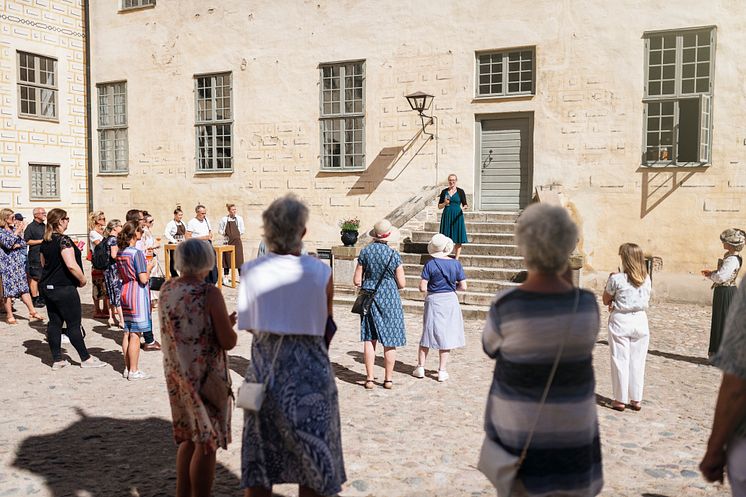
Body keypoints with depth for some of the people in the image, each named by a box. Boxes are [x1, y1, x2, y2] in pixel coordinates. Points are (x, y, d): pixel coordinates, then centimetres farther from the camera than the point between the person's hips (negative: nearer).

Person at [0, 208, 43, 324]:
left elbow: (23, 243, 10)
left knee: (24, 287, 5)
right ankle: (9, 316, 6)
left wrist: (17, 245, -10)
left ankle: (32, 312, 6)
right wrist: (17, 232, -12)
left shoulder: (14, 229, 13)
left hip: (18, 262, 6)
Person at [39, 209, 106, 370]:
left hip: (47, 287, 8)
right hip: (64, 288, -8)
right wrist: (83, 280, -11)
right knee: (74, 324, 0)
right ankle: (85, 359, 9)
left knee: (54, 323, 11)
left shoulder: (45, 241, 9)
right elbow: (71, 265, -24)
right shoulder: (63, 240, -18)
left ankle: (57, 360, 16)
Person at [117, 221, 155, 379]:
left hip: (125, 292, 8)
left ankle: (127, 368, 20)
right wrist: (149, 268, -2)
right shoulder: (137, 253, -16)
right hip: (137, 295, -8)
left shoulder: (119, 253, 8)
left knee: (127, 333, 13)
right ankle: (134, 371, 2)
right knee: (135, 334, -3)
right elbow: (143, 279, -18)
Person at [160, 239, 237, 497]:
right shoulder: (210, 294, -19)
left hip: (177, 373, 7)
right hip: (207, 376, -7)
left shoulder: (166, 289, 1)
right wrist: (230, 324, 2)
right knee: (207, 444, 5)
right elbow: (228, 342, -19)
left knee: (190, 438, 22)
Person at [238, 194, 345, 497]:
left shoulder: (251, 271, -6)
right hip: (309, 370, -2)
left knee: (259, 461, 16)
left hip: (264, 368, 2)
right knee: (312, 460, 13)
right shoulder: (320, 273, -11)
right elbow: (326, 326, 0)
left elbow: (250, 326, 1)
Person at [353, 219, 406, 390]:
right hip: (389, 299, -2)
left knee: (369, 339, 8)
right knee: (390, 341, 7)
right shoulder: (393, 255, -10)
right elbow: (402, 284, -6)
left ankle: (369, 379, 9)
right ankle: (388, 379, 14)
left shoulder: (365, 252, -4)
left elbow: (357, 281, -2)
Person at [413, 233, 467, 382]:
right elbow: (463, 286, -3)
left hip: (433, 301, -1)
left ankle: (420, 367, 19)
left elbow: (422, 288, -13)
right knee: (445, 336, 9)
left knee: (428, 334, 13)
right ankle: (442, 371, 12)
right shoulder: (456, 264, -5)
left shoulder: (430, 264, -11)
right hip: (450, 300, 1)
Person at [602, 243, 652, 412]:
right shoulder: (646, 279, 0)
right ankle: (636, 399, 17)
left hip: (620, 321, -4)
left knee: (620, 360, 5)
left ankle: (620, 400, 10)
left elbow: (606, 301, -3)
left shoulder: (617, 279, -13)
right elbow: (646, 300, 11)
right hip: (640, 320, 4)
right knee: (637, 361, 10)